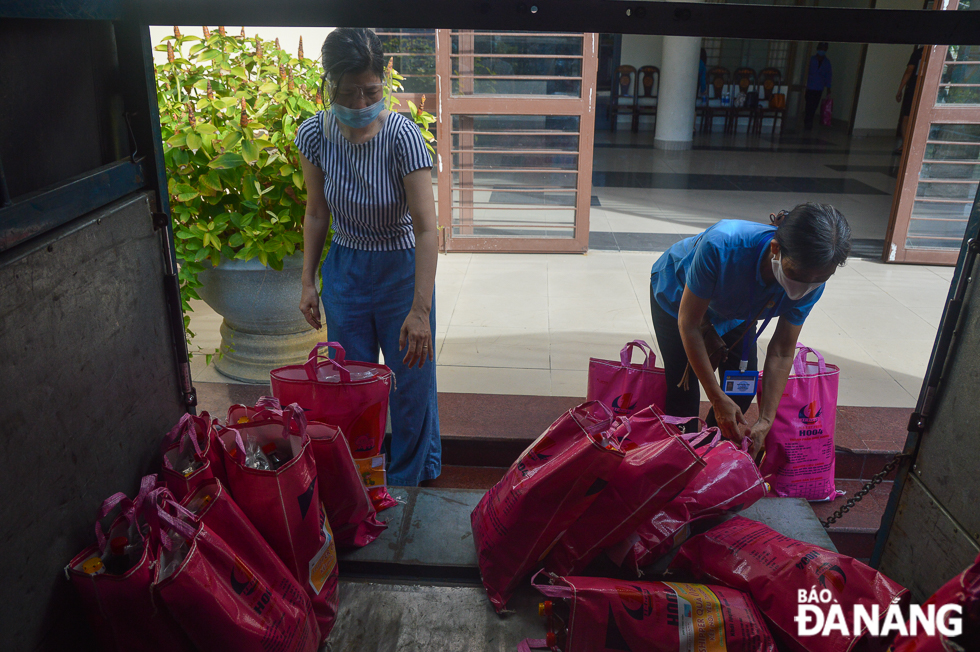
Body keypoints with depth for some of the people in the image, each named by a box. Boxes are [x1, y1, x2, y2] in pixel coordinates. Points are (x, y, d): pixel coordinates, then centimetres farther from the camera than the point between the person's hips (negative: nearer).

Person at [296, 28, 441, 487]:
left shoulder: (402, 135, -22)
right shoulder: (314, 134, -10)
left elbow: (426, 227, -24)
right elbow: (316, 213, 3)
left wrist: (420, 310, -29)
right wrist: (308, 282, 4)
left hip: (401, 270, -3)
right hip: (344, 270, 4)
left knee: (410, 383, 8)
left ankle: (409, 488, 31)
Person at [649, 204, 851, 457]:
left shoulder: (810, 285, -32)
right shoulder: (721, 246, -47)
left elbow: (782, 353, -21)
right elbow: (688, 324, -35)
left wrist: (765, 422, -26)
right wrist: (717, 398, -33)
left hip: (734, 311, 4)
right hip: (678, 295, -3)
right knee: (683, 388, -9)